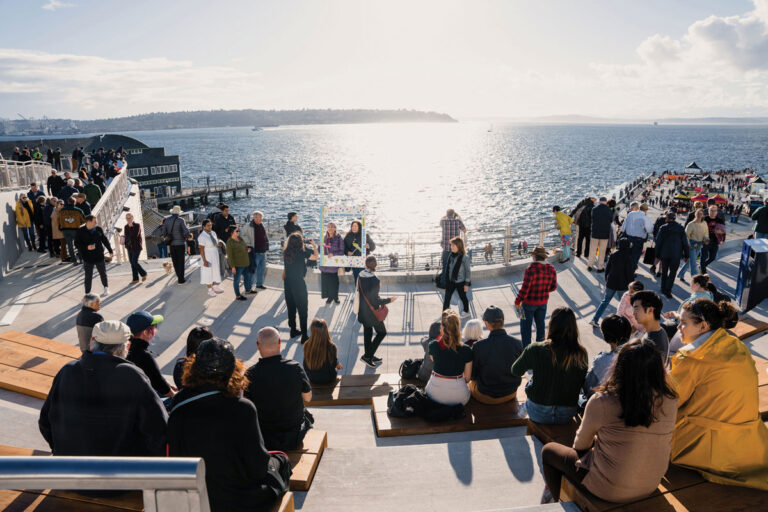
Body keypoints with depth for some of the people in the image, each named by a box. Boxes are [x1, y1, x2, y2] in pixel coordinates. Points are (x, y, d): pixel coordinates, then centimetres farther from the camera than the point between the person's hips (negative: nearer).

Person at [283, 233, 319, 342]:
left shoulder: (286, 253, 0)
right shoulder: (302, 253, -15)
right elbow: (316, 257, -6)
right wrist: (314, 245, 6)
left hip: (287, 283, 6)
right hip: (298, 283, -6)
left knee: (291, 308, 18)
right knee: (302, 310, 2)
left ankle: (293, 330, 31)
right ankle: (304, 336, 5)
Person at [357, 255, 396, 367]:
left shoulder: (360, 276, -5)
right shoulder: (375, 280, -26)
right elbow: (375, 300, -23)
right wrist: (388, 300, -10)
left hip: (362, 310, 7)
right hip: (372, 311, -7)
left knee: (367, 332, 20)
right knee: (381, 332, 10)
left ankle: (369, 356, 35)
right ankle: (367, 356, 8)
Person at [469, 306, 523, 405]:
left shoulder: (478, 347, -28)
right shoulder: (517, 343, -20)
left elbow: (472, 375, -12)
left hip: (485, 397, -3)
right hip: (510, 394, 3)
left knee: (471, 382, 30)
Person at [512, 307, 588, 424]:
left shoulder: (535, 350, -20)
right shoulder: (581, 354, -15)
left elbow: (516, 372, -2)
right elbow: (582, 383, 2)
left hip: (539, 414, -2)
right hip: (567, 415, 2)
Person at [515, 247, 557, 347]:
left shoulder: (531, 269, -24)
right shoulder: (551, 269, -5)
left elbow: (525, 289, -24)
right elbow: (553, 287, 3)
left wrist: (517, 301, -11)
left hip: (529, 302, -6)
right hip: (543, 302, 6)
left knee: (526, 326, 7)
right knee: (540, 324, 21)